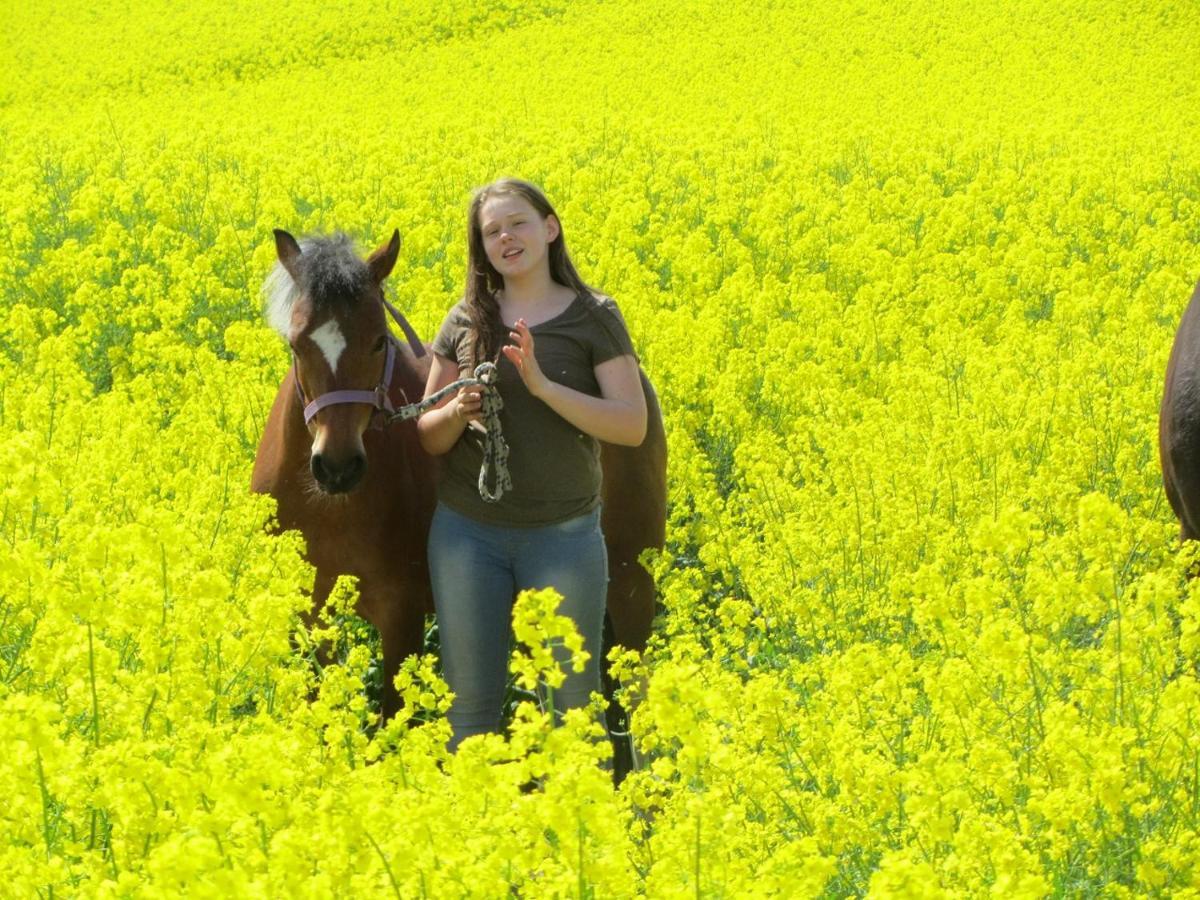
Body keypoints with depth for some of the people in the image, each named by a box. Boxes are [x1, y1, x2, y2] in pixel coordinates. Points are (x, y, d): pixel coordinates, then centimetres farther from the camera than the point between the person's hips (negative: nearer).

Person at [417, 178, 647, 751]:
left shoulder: (594, 317, -2)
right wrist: (457, 413, -15)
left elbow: (633, 425, -10)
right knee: (469, 701, 5)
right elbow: (428, 438, 8)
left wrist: (544, 386, -21)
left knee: (572, 698, 4)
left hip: (564, 534, -2)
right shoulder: (465, 321, 5)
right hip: (467, 532, 2)